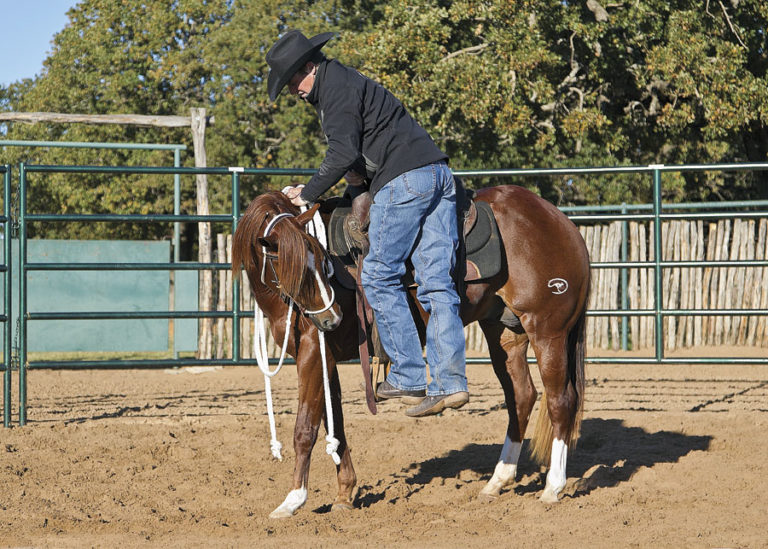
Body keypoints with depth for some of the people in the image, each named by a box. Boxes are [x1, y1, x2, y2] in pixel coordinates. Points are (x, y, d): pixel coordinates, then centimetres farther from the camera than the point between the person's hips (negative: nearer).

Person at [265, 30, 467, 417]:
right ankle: (450, 383, -5)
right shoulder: (345, 83, 27)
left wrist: (310, 193, -8)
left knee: (380, 276, -2)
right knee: (436, 283, 2)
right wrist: (358, 173, 15)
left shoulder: (337, 88, -5)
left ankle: (409, 375, -4)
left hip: (405, 180, -10)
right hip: (437, 174, 10)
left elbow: (343, 152, -16)